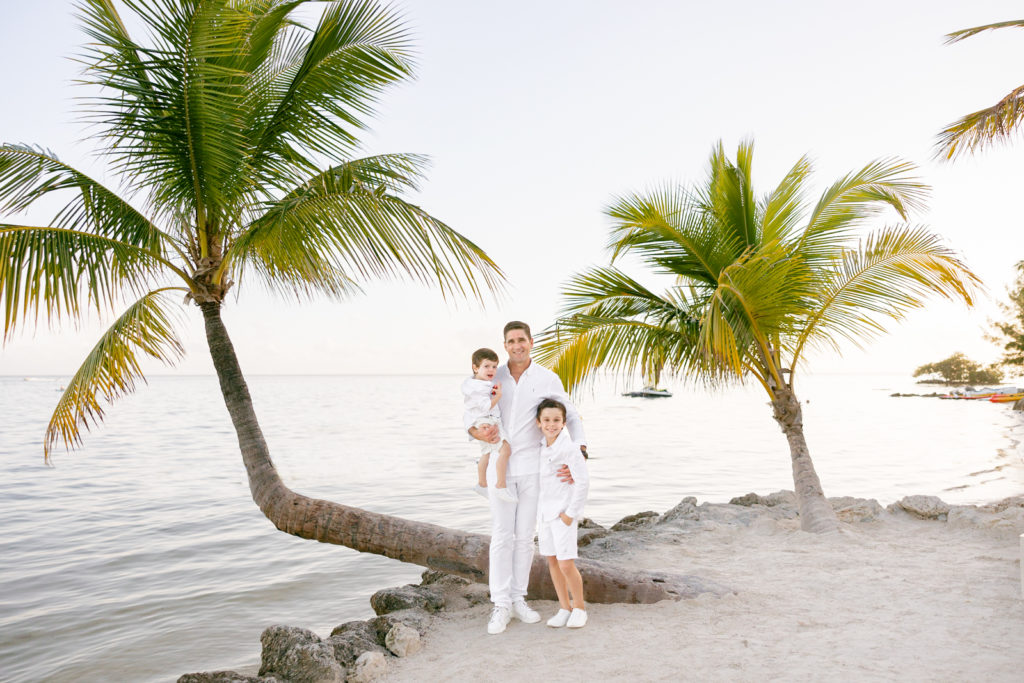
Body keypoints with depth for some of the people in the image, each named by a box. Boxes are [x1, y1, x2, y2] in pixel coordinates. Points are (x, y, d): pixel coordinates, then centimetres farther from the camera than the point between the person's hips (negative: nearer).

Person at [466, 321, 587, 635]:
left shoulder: (548, 379, -4)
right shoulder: (494, 377, 0)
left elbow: (573, 419, 2)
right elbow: (470, 418, 3)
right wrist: (477, 433, -24)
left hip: (532, 467, 0)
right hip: (500, 467, 0)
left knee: (525, 535, 7)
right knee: (502, 535, 0)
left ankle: (517, 599, 22)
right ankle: (501, 606, 9)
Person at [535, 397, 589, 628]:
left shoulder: (569, 448, -17)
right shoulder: (541, 446, 5)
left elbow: (583, 481, -18)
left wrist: (571, 513, -16)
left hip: (563, 513, -7)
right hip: (545, 511, 7)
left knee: (566, 564, -7)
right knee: (552, 561, 11)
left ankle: (579, 608, 14)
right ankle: (564, 608, 24)